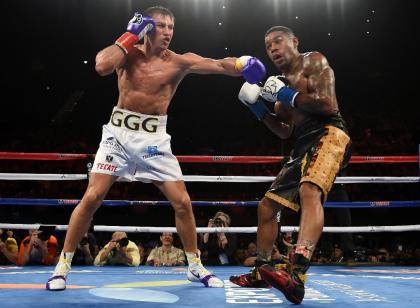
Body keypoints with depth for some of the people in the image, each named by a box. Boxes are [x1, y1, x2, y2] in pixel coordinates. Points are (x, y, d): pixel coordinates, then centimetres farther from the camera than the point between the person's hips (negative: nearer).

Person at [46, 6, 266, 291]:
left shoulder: (179, 62, -3)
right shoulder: (129, 52, 0)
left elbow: (218, 65, -15)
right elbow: (102, 67, -21)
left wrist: (241, 64, -37)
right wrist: (131, 35, -13)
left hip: (154, 138, 1)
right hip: (119, 133, -1)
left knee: (182, 202, 0)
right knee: (92, 198, -7)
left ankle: (195, 267, 18)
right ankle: (63, 264, 8)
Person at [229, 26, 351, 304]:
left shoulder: (314, 61, 3)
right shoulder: (281, 82, 24)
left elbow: (328, 105, -12)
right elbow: (285, 131, 21)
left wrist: (287, 95, -12)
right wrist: (258, 107, 11)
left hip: (328, 134, -9)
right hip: (303, 145, 9)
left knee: (310, 190, -35)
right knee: (268, 204, 10)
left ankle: (297, 275, -51)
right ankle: (261, 270, 22)